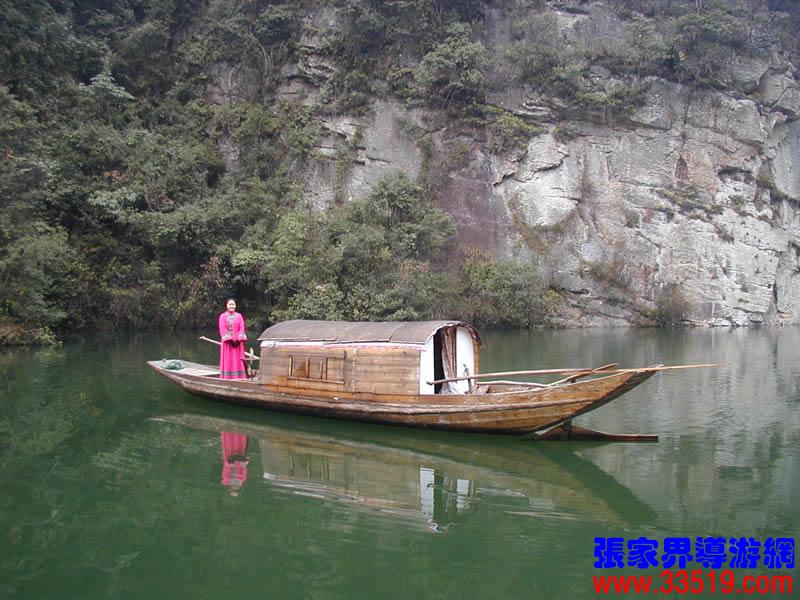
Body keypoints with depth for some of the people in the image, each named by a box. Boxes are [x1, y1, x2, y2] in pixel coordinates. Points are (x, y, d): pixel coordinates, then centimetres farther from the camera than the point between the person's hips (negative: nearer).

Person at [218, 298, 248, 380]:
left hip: (238, 342, 2)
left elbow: (242, 328, 3)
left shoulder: (239, 316, 10)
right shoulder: (223, 316, 4)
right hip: (227, 342, -2)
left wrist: (238, 339, -11)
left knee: (238, 361, 0)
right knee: (227, 360, -3)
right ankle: (227, 378, -3)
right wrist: (230, 339, -15)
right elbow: (223, 329, -5)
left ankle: (238, 378, 0)